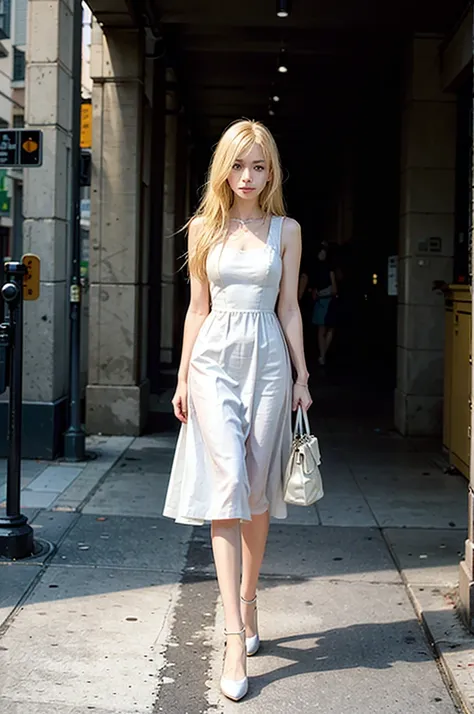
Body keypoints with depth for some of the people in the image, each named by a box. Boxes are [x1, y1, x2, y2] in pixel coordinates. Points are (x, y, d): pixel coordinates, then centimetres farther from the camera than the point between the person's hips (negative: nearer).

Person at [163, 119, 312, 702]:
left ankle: (246, 605, 25)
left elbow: (288, 309, 9)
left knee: (257, 493, 5)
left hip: (268, 359, 1)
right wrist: (183, 377, 7)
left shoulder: (286, 231, 7)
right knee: (228, 487, -12)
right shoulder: (204, 228, 8)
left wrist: (302, 376, 7)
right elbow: (198, 308, 10)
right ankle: (236, 639, -13)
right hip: (214, 358, -1)